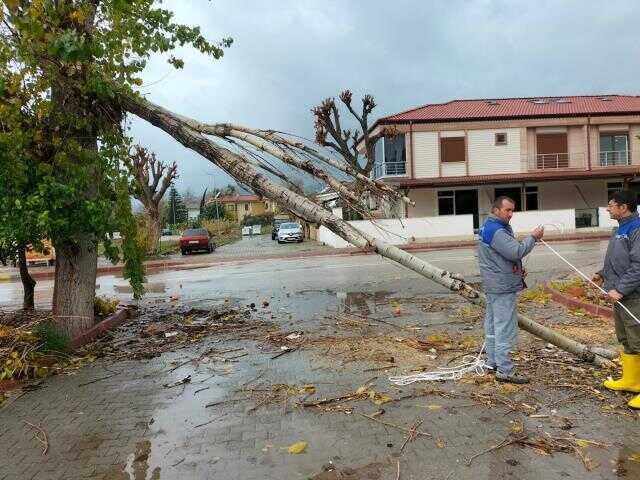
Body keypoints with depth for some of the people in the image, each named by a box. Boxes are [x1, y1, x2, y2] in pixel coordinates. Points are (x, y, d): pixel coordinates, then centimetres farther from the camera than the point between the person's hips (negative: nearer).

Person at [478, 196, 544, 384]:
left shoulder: (488, 227, 15)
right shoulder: (496, 231, -19)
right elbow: (516, 251, -25)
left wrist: (517, 268, 10)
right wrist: (533, 237, -13)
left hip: (493, 285, 11)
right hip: (503, 287, -11)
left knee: (492, 325, 15)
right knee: (505, 328, -6)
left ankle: (493, 362, 26)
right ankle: (505, 370, -1)